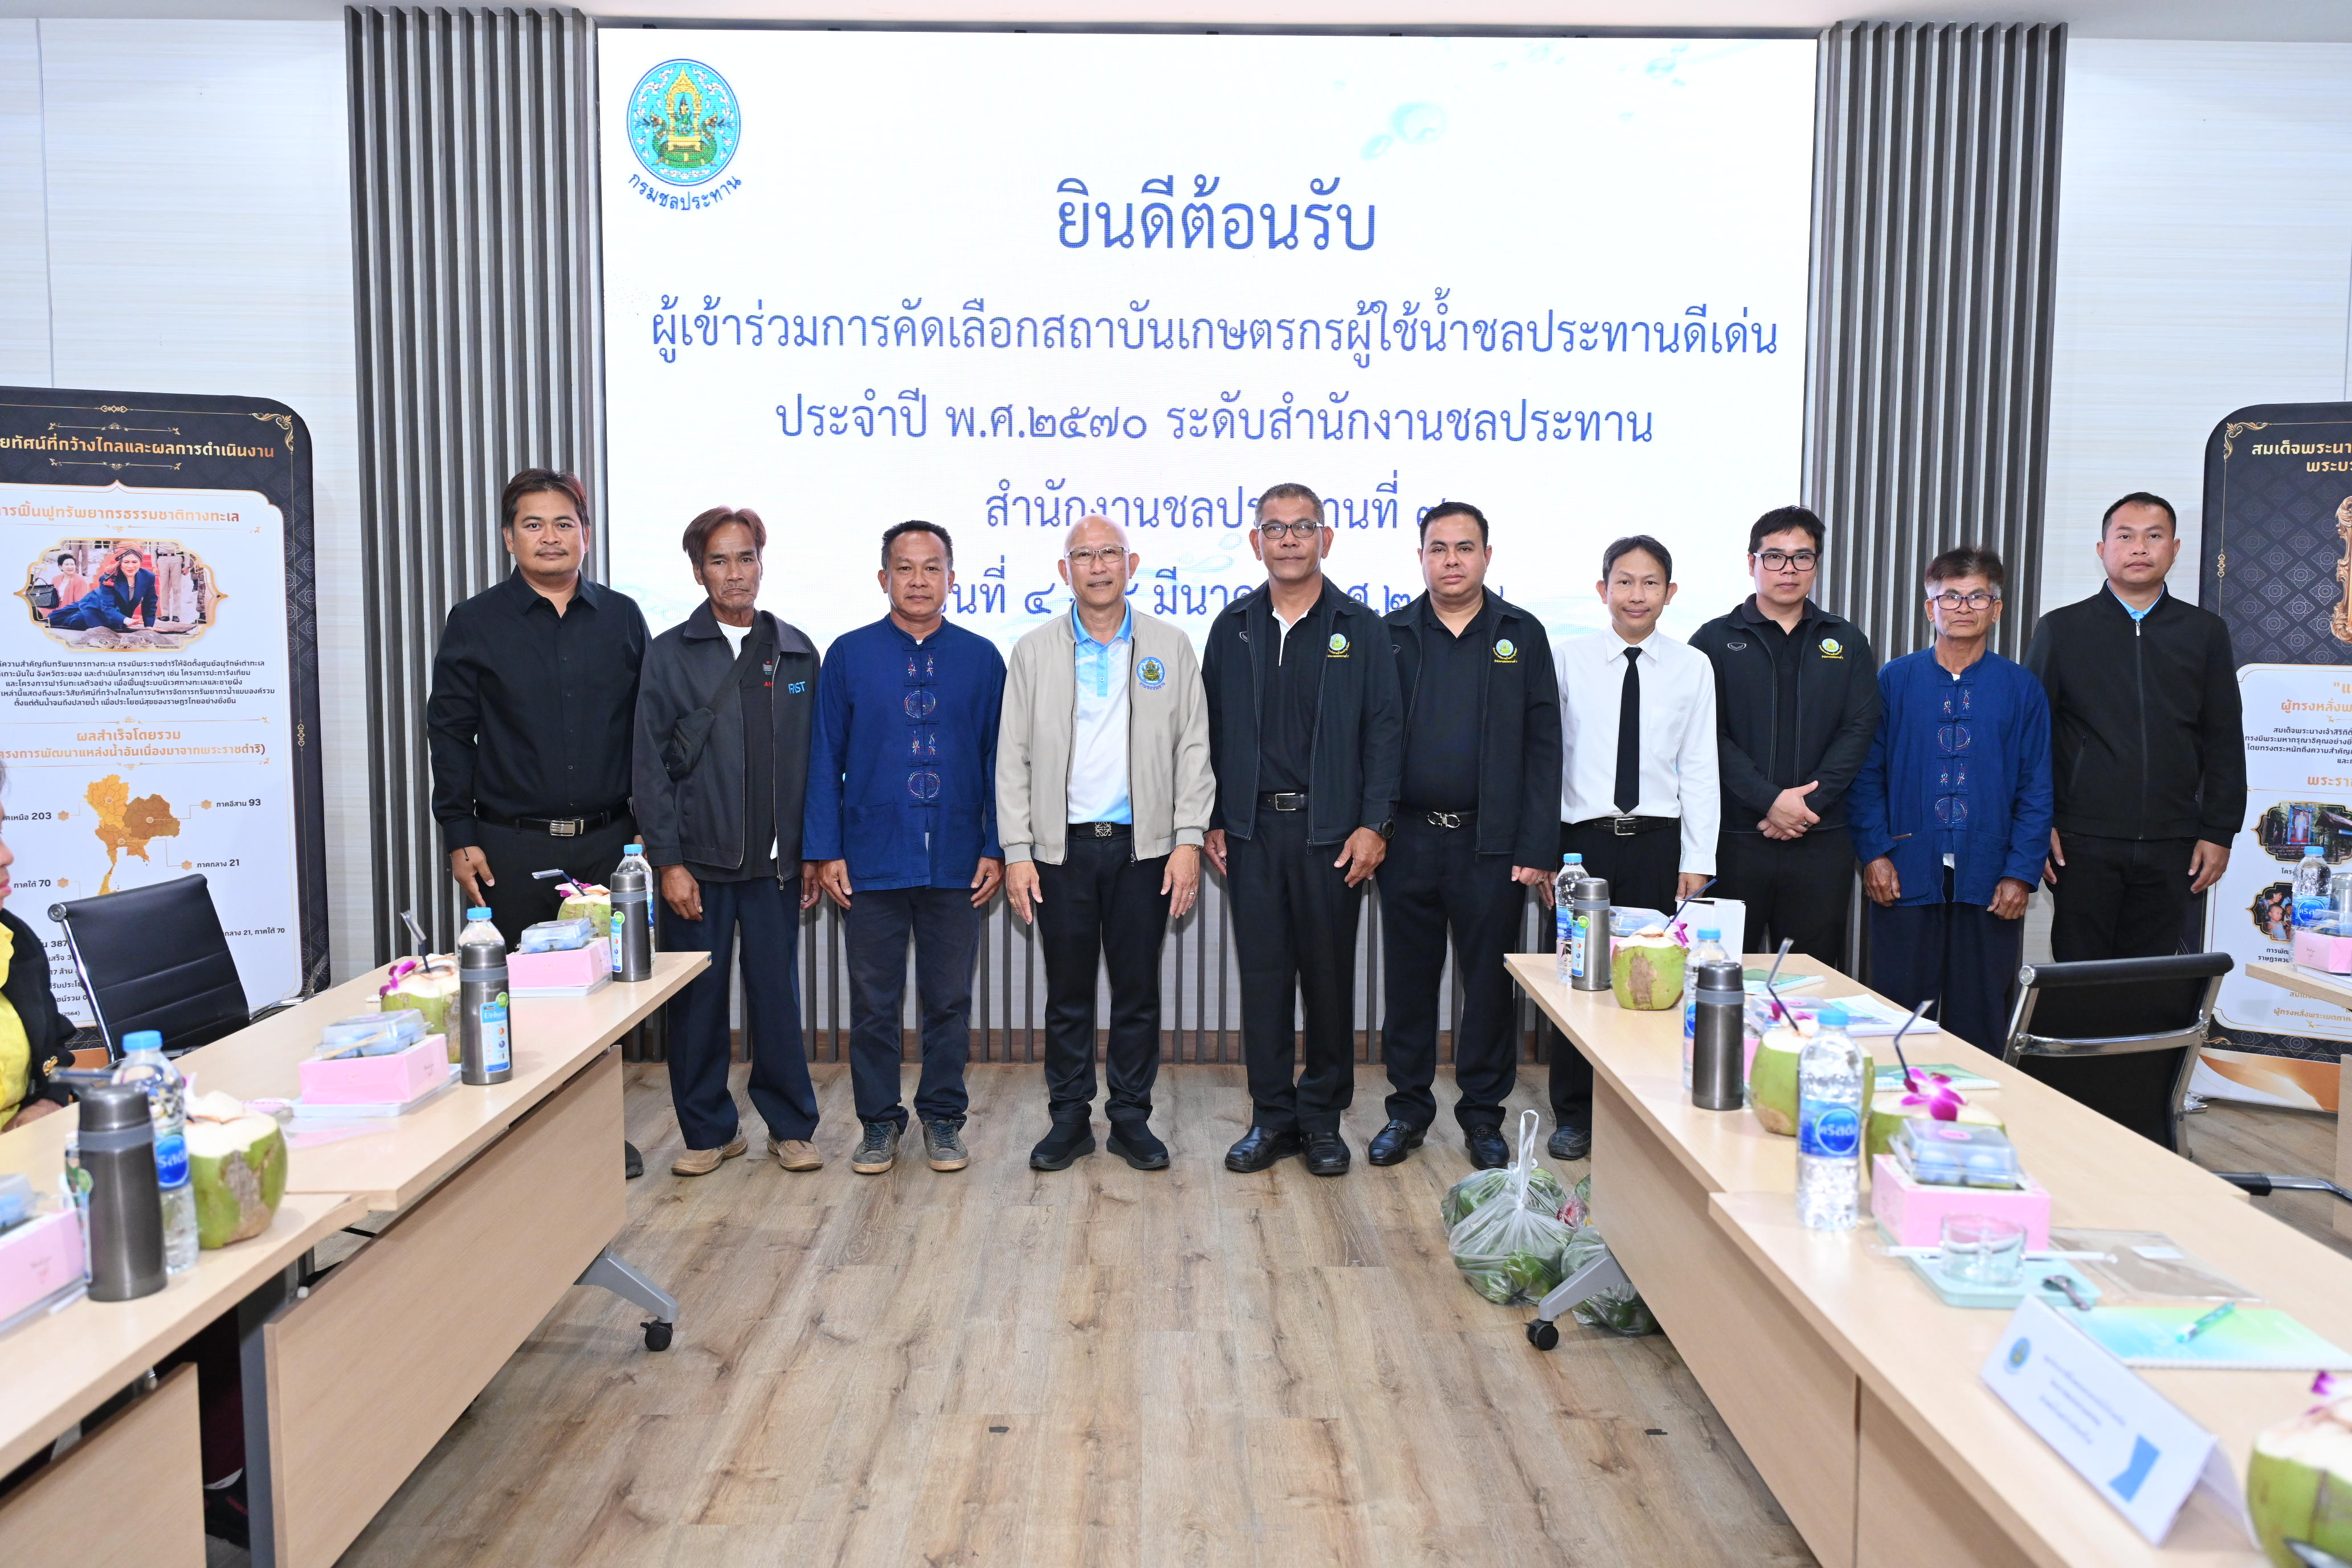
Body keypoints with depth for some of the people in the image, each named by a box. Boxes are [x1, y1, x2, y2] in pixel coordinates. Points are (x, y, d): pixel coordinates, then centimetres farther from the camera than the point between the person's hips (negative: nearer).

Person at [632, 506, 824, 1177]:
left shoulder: (796, 651, 8)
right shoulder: (669, 654, 2)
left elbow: (813, 760, 9)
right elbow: (651, 766, -1)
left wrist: (815, 852, 5)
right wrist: (668, 862, -7)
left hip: (776, 862, 1)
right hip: (697, 862, -1)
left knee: (778, 995, 5)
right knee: (697, 1000, 6)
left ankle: (790, 1126, 19)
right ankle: (709, 1130, 21)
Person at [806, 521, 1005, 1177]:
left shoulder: (981, 658, 4)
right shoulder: (848, 656, 2)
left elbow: (999, 759, 4)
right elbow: (825, 759, 2)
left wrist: (995, 849, -1)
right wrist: (825, 851, -3)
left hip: (956, 864, 0)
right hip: (872, 860, 0)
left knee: (949, 999, 9)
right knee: (873, 1001, 7)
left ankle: (943, 1118, 24)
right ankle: (879, 1122, 23)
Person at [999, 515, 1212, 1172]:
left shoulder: (1170, 646, 4)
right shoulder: (1034, 651, 4)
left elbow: (1193, 748, 3)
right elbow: (1012, 759, 3)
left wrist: (1189, 840, -5)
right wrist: (1017, 853, -4)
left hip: (1144, 846, 0)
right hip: (1062, 847, 0)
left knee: (1138, 989, 7)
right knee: (1068, 992, 8)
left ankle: (1131, 1117, 20)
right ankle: (1070, 1117, 20)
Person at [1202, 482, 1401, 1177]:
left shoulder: (1362, 628, 2)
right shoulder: (1233, 627, 9)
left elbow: (1382, 731, -1)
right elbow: (1212, 730, 9)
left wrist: (1373, 825, -8)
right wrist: (1213, 822, 4)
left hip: (1331, 830, -2)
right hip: (1253, 829, 2)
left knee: (1329, 975, 5)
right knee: (1262, 974, 6)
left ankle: (1323, 1118, 19)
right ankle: (1272, 1116, 17)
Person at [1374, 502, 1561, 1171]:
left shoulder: (1522, 635, 4)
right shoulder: (1392, 636, 6)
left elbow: (1543, 747, 1)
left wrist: (1536, 848, -6)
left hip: (1491, 842, -1)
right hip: (1409, 839, 1)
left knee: (1488, 983, 7)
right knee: (1409, 981, 10)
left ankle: (1483, 1114, 21)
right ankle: (1409, 1108, 24)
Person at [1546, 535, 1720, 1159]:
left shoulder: (1693, 667, 4)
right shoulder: (1570, 658, 2)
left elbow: (1699, 768, 4)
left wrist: (1698, 860, 0)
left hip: (1657, 841, 1)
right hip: (1582, 838, 0)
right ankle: (1574, 1115, 19)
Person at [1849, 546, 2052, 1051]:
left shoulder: (2022, 690, 7)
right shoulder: (1894, 681, 5)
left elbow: (2036, 791, 5)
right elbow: (1866, 775, 4)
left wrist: (2021, 873, -4)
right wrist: (1874, 853, -6)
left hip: (1990, 888, 1)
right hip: (1906, 880, 0)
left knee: (1981, 1025, 6)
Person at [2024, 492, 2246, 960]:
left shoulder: (2206, 633, 12)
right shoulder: (2061, 630, 5)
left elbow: (2225, 741, 12)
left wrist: (2219, 832, 5)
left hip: (2170, 849, 2)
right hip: (2083, 845, -2)